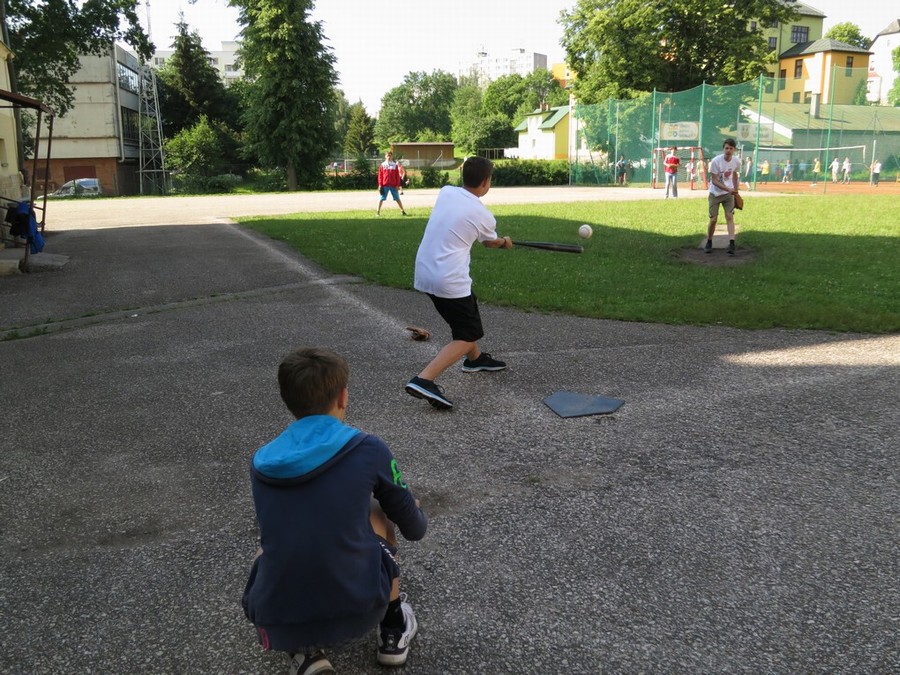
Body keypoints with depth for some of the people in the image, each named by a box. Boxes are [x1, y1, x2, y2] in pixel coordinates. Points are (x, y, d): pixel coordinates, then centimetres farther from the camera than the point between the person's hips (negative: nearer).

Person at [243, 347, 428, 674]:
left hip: (276, 623, 2)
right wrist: (417, 513, 36)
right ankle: (393, 631, 31)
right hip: (357, 610, -2)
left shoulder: (260, 462, 6)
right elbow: (415, 528, 10)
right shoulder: (368, 449, -4)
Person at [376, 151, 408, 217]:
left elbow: (397, 176, 5)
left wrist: (397, 185, 0)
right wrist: (380, 185, -4)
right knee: (382, 198, 1)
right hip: (385, 185, -1)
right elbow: (380, 175, 3)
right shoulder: (383, 165, 3)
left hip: (393, 185, 1)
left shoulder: (395, 165, 4)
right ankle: (378, 211, 6)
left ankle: (403, 210, 13)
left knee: (397, 198, 6)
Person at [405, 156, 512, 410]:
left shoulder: (445, 192, 3)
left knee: (466, 314, 29)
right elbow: (490, 242, 16)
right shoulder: (484, 216, -8)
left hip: (424, 272, 8)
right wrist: (505, 242, 41)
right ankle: (423, 380, -18)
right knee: (467, 337, -1)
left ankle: (475, 358, 49)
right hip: (449, 281, -8)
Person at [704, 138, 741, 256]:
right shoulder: (716, 161, -20)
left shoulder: (736, 161, -7)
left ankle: (731, 244, -17)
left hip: (729, 193, 2)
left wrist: (735, 191, 16)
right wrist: (728, 189, -29)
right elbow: (714, 181, -19)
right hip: (715, 193, -2)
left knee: (730, 217, -10)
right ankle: (709, 243, 19)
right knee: (713, 219, -2)